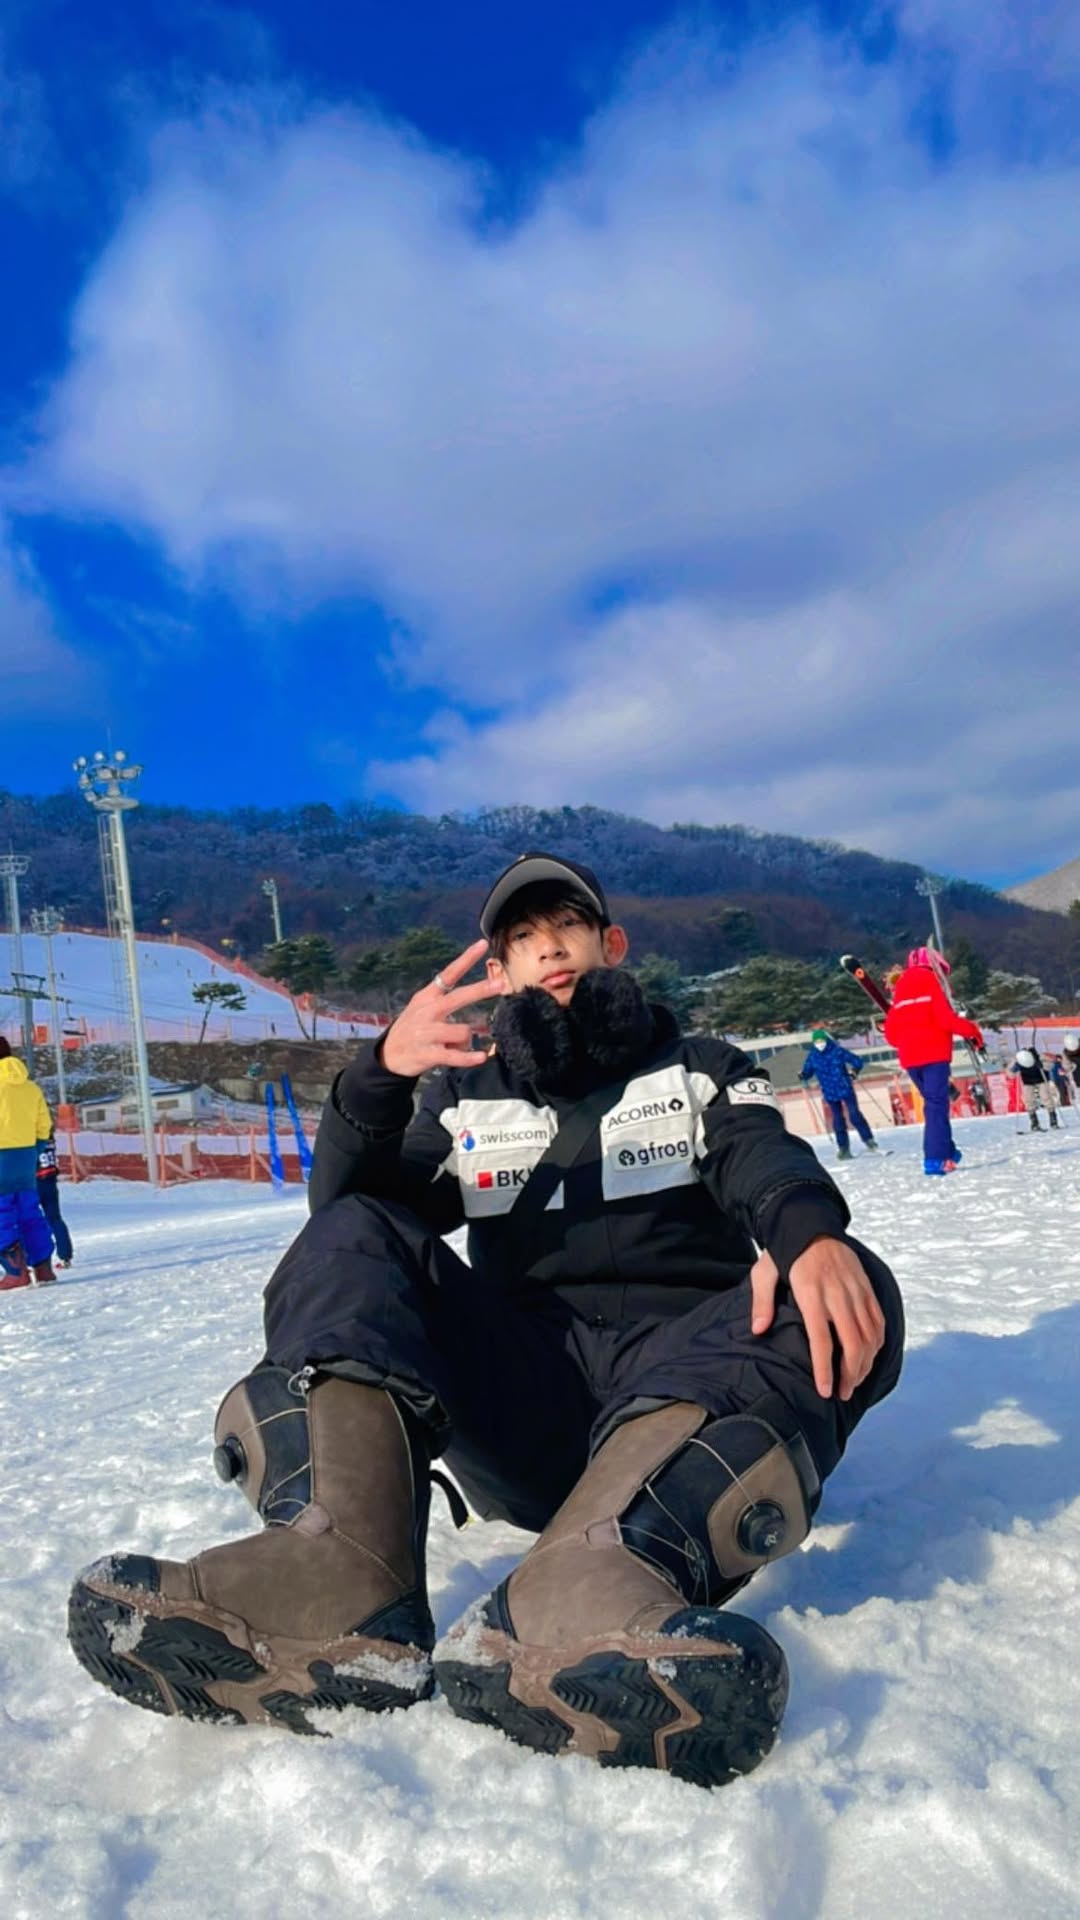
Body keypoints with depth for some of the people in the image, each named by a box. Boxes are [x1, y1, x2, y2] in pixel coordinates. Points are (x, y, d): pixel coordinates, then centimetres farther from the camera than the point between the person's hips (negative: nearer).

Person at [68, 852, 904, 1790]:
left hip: (684, 1380, -1)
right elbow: (347, 1210, 6)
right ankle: (333, 1570, -43)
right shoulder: (469, 1097, 23)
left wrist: (810, 1231, -29)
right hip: (521, 1391, 1)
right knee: (353, 1237, -17)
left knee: (844, 1293, -29)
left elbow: (768, 1159, -4)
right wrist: (381, 1075, -16)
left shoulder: (703, 1070, 19)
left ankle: (587, 1583, -53)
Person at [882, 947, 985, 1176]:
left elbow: (890, 1030, 15)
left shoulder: (900, 989, 19)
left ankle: (947, 1151, 20)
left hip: (909, 1058, 7)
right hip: (933, 1053, -7)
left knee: (933, 1102, 17)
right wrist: (972, 1030, 1)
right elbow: (945, 1018, -11)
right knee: (936, 1104, -9)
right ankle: (935, 1158, -17)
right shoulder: (929, 981, 0)